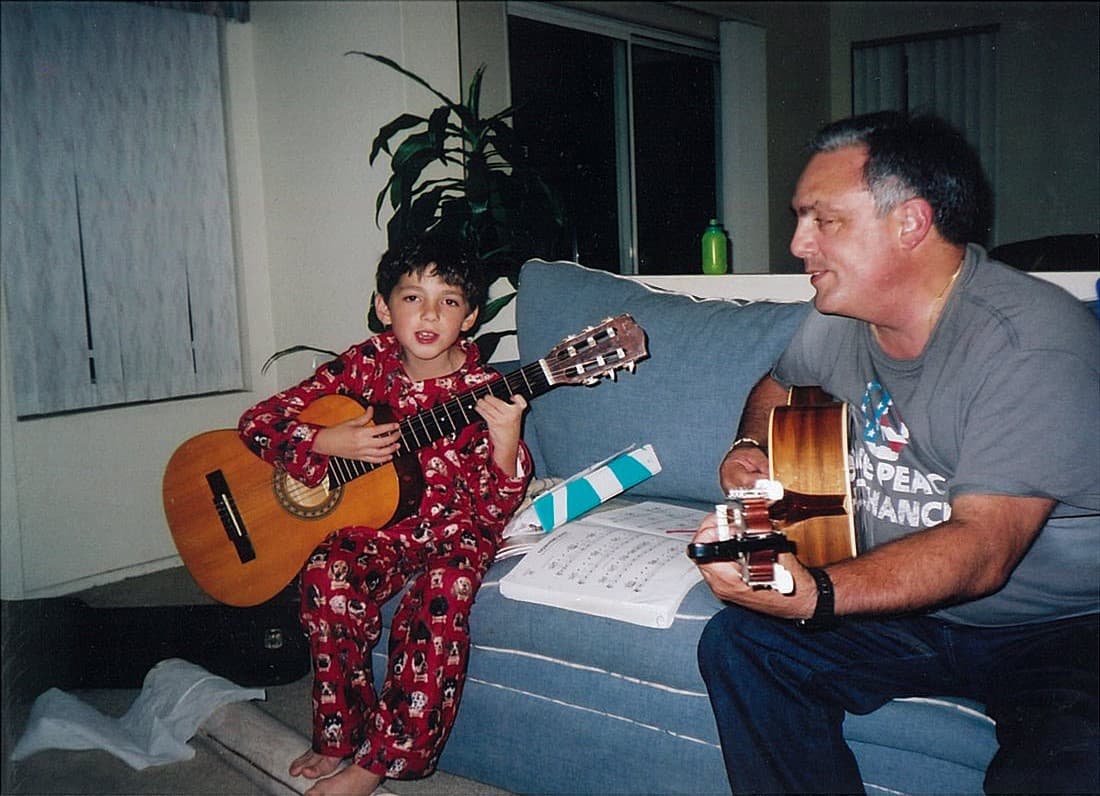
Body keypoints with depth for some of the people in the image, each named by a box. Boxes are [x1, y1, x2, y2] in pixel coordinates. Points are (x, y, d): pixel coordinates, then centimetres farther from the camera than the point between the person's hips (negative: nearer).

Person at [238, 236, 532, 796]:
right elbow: (258, 422, -3)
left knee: (437, 602, -31)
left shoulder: (483, 391, -7)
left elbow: (496, 507, -11)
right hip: (374, 523, 2)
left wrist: (506, 438, -30)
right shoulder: (364, 366, -2)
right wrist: (331, 442, -20)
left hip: (453, 528, -2)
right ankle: (340, 739, -7)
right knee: (330, 577, -28)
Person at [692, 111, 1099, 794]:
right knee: (738, 642, -13)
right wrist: (749, 448, 3)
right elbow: (778, 388, 25)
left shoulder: (1034, 342, -22)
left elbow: (980, 550, -30)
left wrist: (814, 595, -43)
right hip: (904, 604, 6)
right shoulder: (841, 318, 2)